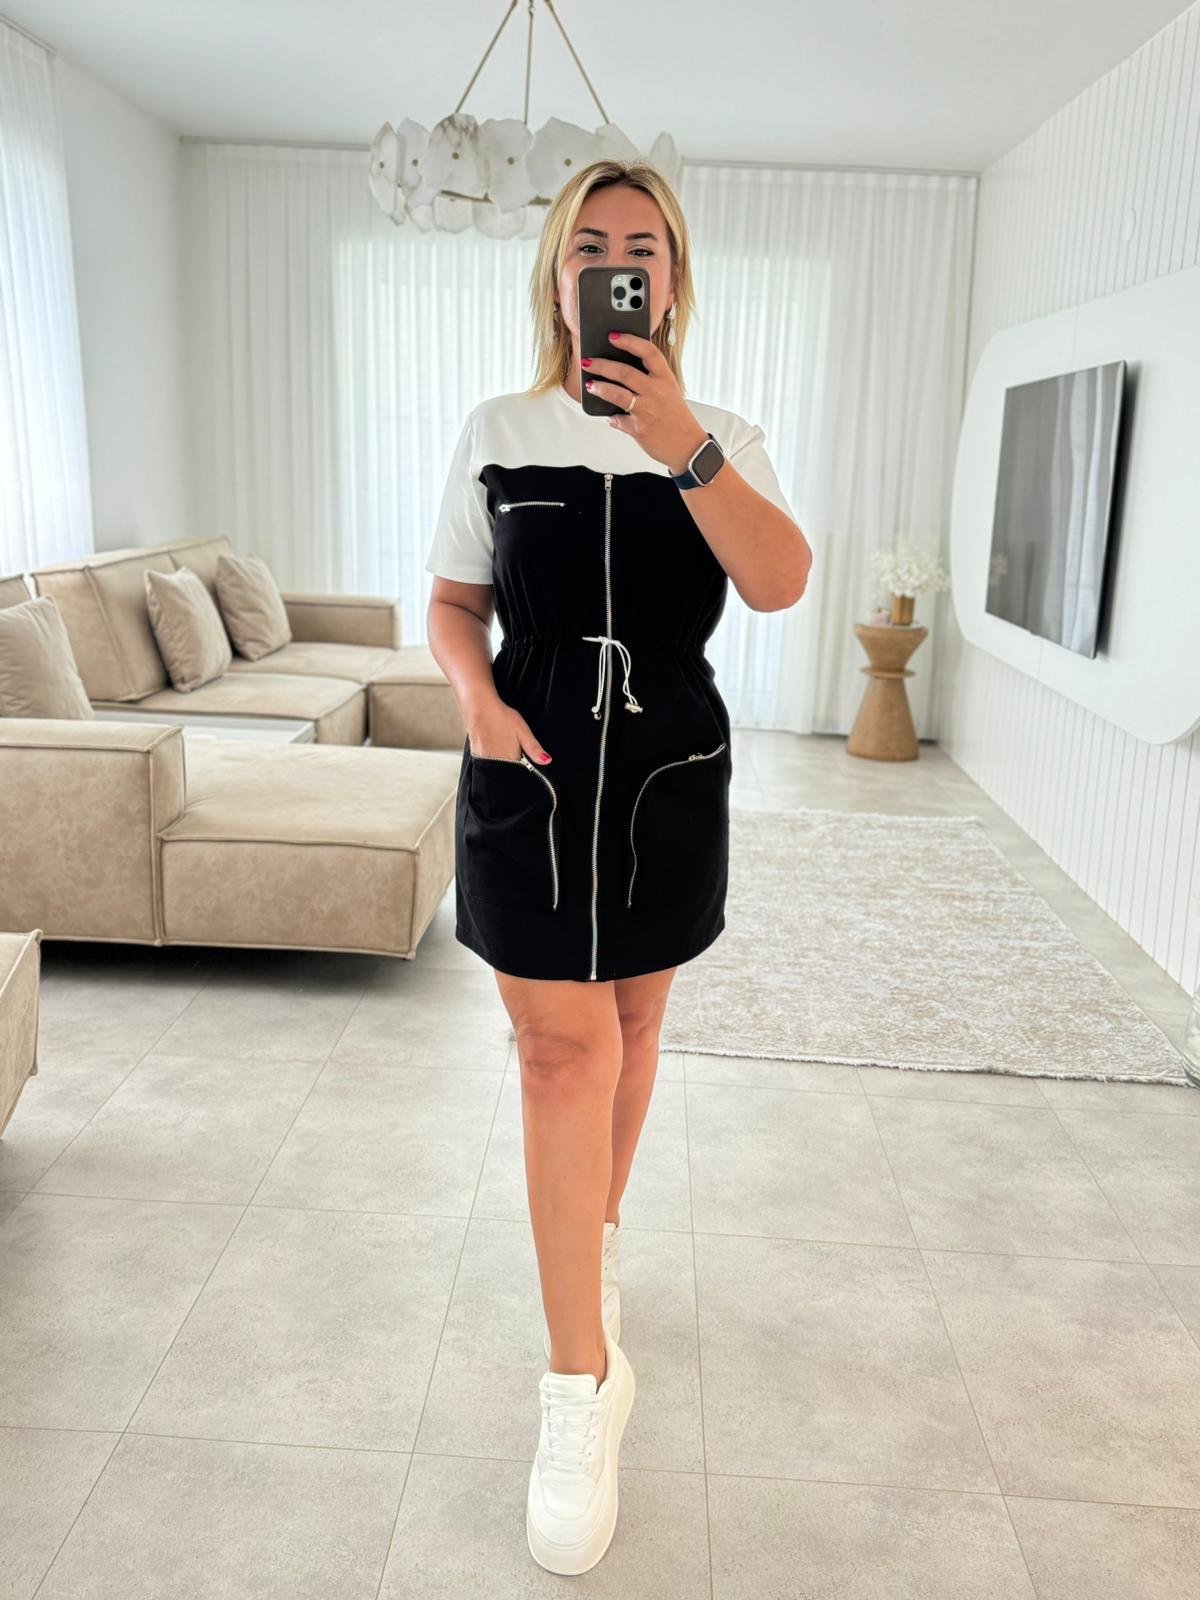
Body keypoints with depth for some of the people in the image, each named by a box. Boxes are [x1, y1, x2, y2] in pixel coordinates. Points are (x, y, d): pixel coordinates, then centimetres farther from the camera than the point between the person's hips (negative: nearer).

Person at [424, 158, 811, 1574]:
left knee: (630, 1020, 14)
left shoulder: (721, 438, 3)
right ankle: (582, 1378, 3)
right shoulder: (497, 432, 4)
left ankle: (598, 1226, 40)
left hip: (669, 770, 1)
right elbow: (453, 601, 9)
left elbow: (780, 583, -15)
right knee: (561, 1045, -6)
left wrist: (680, 442, -26)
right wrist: (475, 693, -11)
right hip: (529, 767, -1)